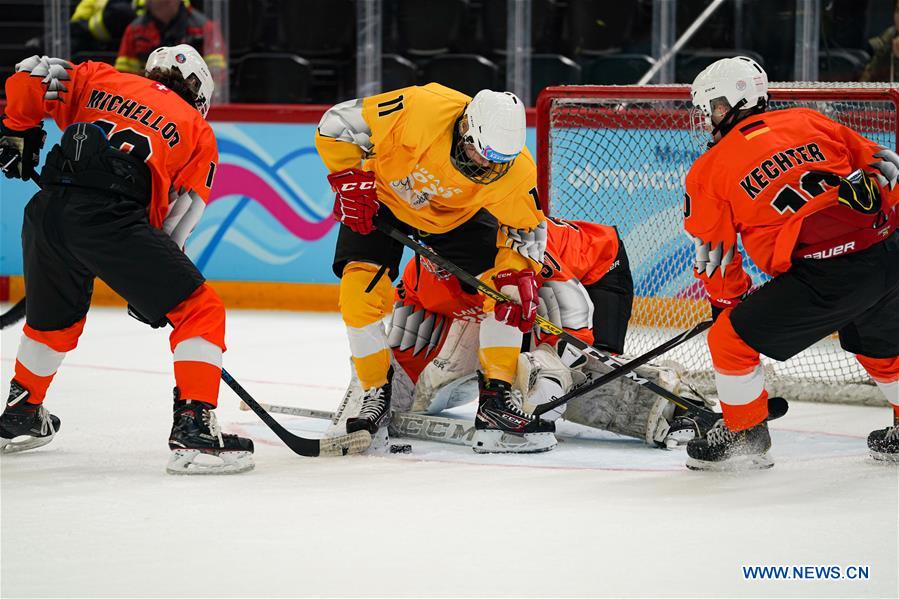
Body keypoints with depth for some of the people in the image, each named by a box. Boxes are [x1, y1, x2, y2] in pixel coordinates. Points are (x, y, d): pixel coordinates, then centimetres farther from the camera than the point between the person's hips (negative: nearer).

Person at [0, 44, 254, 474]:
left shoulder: (103, 81, 25)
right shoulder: (198, 131, 19)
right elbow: (180, 218, 15)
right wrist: (154, 284, 22)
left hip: (46, 210, 5)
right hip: (109, 216, -5)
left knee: (52, 318, 30)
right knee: (200, 310, 4)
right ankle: (193, 431, -8)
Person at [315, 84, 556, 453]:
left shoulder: (515, 170, -28)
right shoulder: (419, 109, -38)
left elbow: (525, 228, -11)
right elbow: (336, 124, -26)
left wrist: (519, 273, -26)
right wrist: (351, 182, -25)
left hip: (458, 216, 2)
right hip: (382, 200, -2)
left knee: (504, 292, -13)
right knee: (360, 291, -17)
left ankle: (497, 399, -5)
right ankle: (377, 397, 0)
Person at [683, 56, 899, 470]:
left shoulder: (710, 170, 6)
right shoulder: (808, 122, 16)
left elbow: (714, 255, 13)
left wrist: (728, 306, 28)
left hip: (823, 276, -6)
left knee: (731, 339, 11)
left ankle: (744, 437, 21)